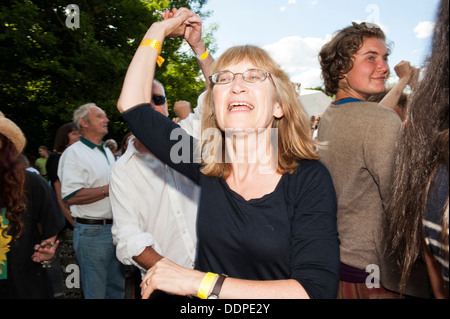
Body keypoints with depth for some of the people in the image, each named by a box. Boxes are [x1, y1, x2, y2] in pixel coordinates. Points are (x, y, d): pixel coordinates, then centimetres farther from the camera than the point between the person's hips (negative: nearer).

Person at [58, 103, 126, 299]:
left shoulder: (107, 151, 17)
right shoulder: (74, 153, -11)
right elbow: (70, 197, -22)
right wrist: (108, 189, -19)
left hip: (116, 228, 8)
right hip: (92, 231, -8)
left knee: (117, 286, 17)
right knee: (95, 292, 4)